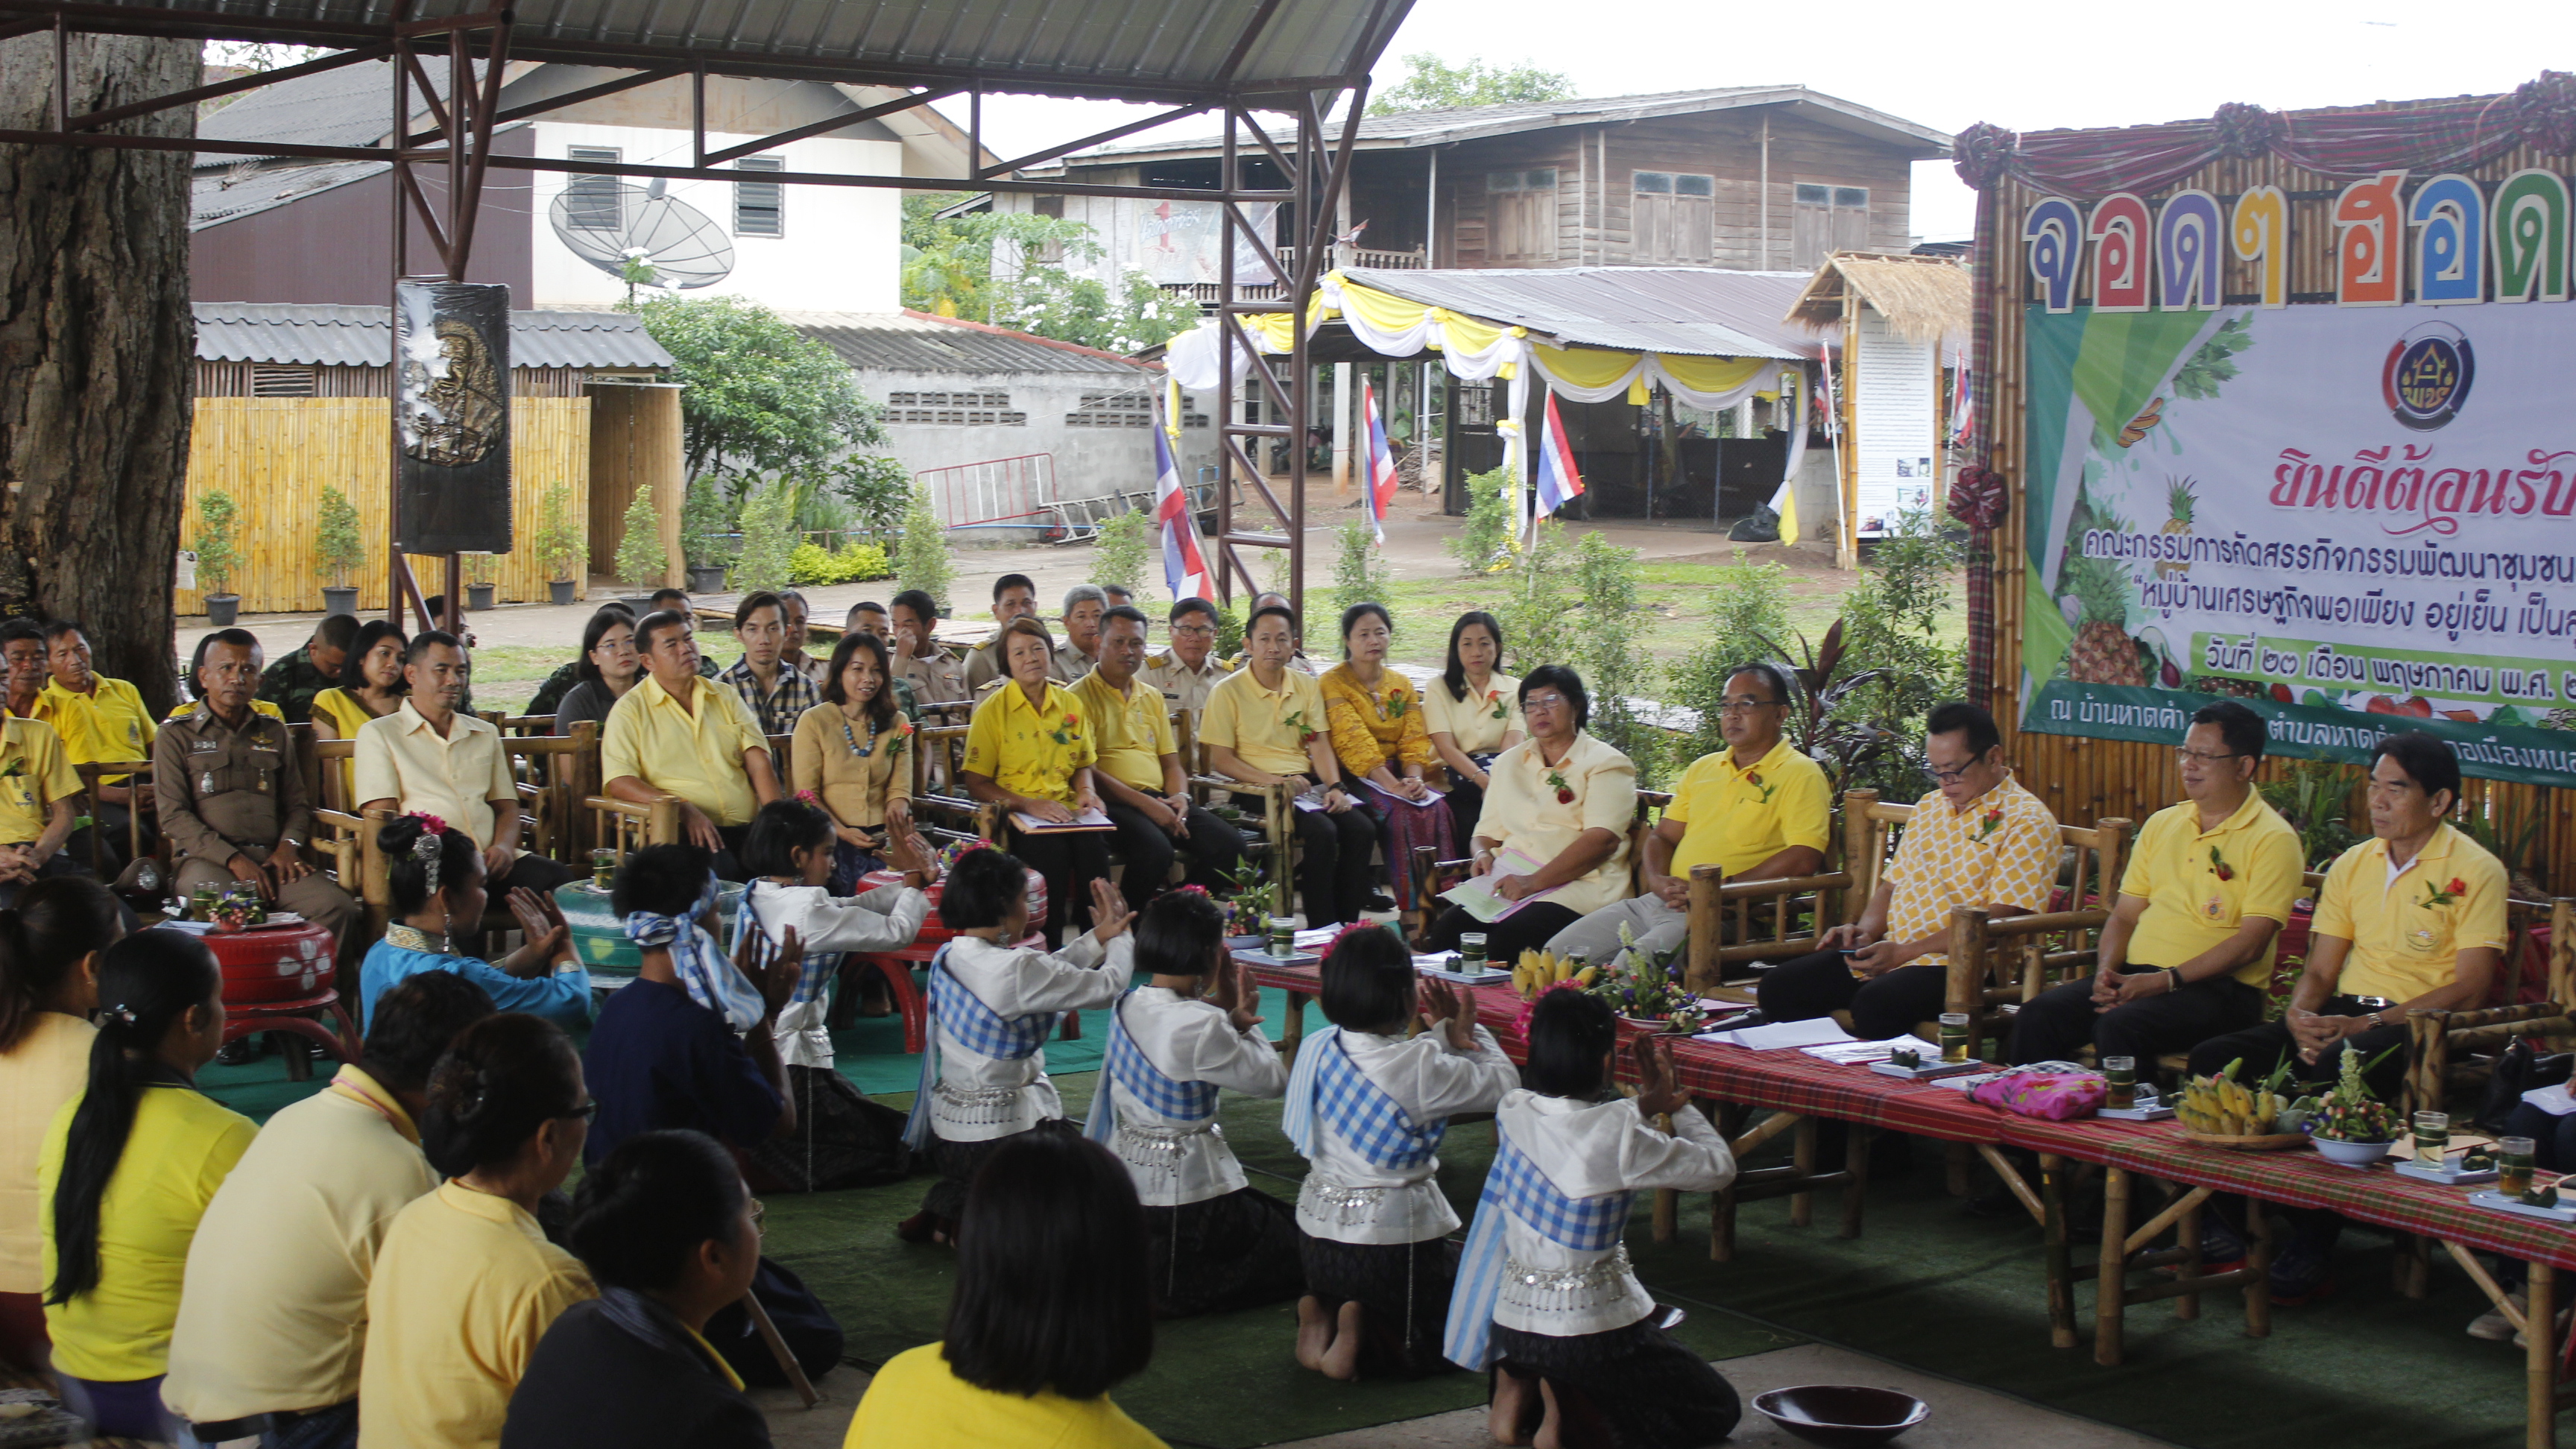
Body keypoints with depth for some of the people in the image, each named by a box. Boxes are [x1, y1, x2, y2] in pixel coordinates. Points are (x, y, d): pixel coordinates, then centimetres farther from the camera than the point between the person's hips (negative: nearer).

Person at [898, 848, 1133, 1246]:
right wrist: (1120, 936, 5)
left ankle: (950, 1207, 12)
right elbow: (1108, 986, -14)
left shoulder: (948, 958, 1)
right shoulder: (1015, 969, -24)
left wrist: (1098, 938, 13)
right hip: (1002, 1132, -8)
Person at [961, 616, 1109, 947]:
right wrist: (1028, 805, -15)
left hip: (1065, 810, 3)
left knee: (1093, 845, -31)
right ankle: (1047, 951, -25)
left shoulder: (1070, 704, 15)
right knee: (1051, 850, -35)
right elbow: (976, 783, -2)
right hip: (1015, 815, -3)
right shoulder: (993, 710, 2)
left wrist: (1086, 791, 2)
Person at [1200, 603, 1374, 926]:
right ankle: (1321, 932, -22)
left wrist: (1334, 787, -10)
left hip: (1306, 783, 5)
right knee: (1322, 831, -30)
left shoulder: (1307, 687, 16)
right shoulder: (1228, 692, -1)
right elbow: (1220, 760, -6)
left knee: (1362, 828, -20)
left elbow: (1319, 745, 10)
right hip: (1255, 789, -5)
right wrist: (1276, 781, -17)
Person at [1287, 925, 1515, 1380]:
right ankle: (1365, 1331, -9)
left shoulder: (1317, 1048, -4)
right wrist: (1465, 1031, 4)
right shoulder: (1421, 1068, -22)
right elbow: (1503, 1083, -8)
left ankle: (1320, 1311, 5)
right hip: (1392, 1237, -6)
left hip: (1317, 1234, 6)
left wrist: (1445, 1035, -1)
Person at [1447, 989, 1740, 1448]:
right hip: (1591, 1330, -7)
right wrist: (1677, 1105, 4)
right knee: (1717, 1411, 12)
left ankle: (1516, 1390, 13)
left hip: (1511, 1323, 7)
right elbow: (1720, 1168, -9)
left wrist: (1644, 1107, 9)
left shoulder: (1512, 1112, -5)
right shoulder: (1619, 1134, -22)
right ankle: (1569, 1406, -7)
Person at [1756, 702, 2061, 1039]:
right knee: (1779, 987, -9)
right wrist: (1865, 930, 3)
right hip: (1890, 953, 8)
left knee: (1876, 1003, -36)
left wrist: (1904, 952, -18)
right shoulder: (1929, 807, 20)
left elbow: (1999, 922, -15)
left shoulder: (2026, 822, -6)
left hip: (1958, 964, -7)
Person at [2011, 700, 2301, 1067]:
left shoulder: (2274, 840, -3)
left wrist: (2165, 980, -18)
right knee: (2040, 1016, -20)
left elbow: (2251, 943, -12)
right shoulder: (2161, 824, 18)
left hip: (2220, 989, -6)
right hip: (2136, 976, 6)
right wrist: (2108, 970, -3)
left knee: (2118, 1027, -34)